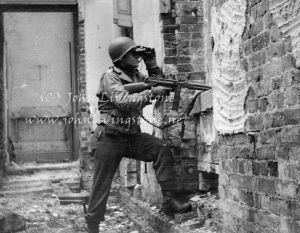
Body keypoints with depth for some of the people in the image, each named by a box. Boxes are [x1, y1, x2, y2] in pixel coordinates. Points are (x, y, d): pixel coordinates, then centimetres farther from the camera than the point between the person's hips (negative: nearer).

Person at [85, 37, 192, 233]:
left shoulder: (137, 75, 10)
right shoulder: (110, 77, -12)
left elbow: (158, 86, 15)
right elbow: (124, 102, -26)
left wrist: (152, 65, 3)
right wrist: (152, 92, -29)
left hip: (132, 137, 6)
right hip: (110, 138, -6)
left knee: (162, 149, -18)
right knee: (101, 186, 1)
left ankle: (169, 200, -20)